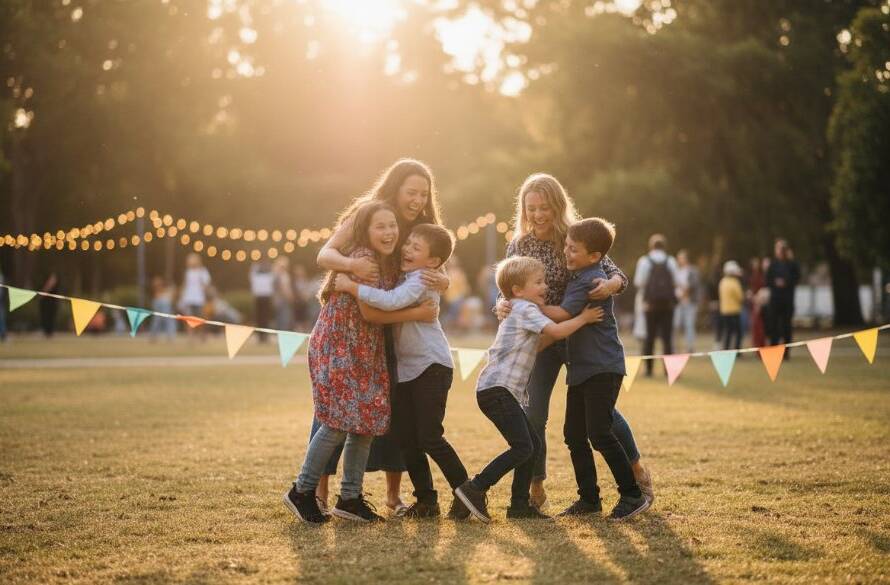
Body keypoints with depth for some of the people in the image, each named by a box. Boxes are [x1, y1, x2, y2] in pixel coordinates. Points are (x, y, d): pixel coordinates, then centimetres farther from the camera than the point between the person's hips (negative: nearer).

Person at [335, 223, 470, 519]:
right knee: (406, 439, 6)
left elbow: (392, 300, -33)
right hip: (406, 368, 8)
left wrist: (352, 286, -29)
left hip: (432, 365, -8)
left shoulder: (421, 280, -15)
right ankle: (426, 499, 15)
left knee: (429, 438, -9)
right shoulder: (401, 275, 12)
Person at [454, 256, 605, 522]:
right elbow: (556, 331, -17)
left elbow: (544, 340, 30)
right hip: (497, 389, -11)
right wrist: (583, 318, -4)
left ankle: (519, 504, 12)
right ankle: (475, 488, -18)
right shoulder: (526, 310, -7)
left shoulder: (519, 311, 25)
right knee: (522, 447, -17)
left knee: (533, 444, 11)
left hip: (508, 392, 11)